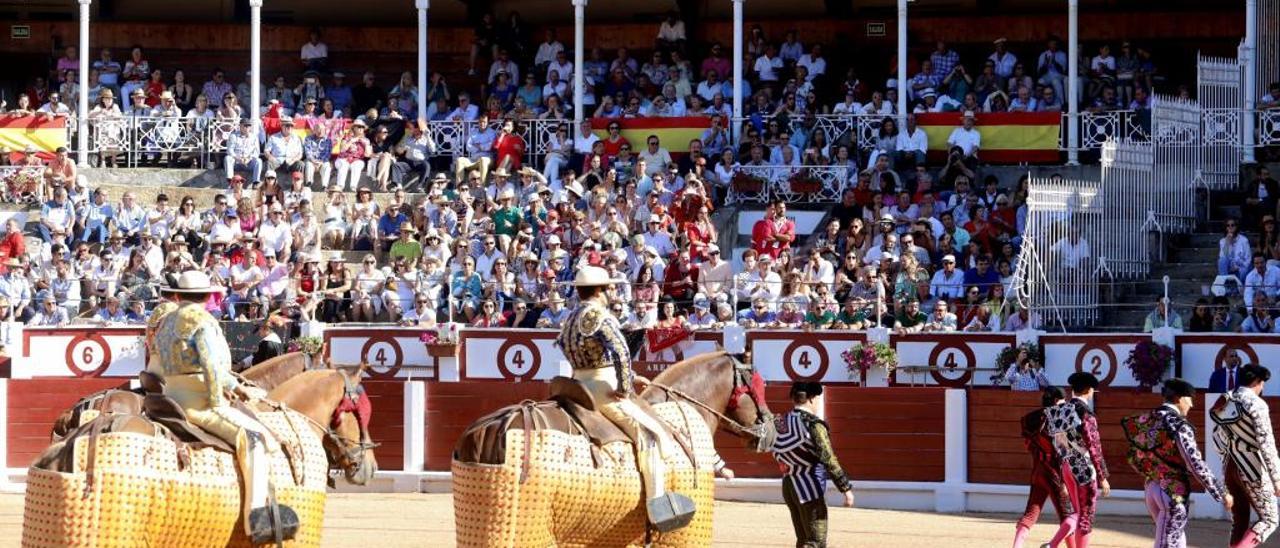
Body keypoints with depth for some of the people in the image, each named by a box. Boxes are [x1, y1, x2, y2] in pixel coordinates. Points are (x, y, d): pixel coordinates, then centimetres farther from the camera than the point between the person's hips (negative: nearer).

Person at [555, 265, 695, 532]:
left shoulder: (573, 318, 17)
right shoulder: (599, 315, -14)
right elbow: (621, 353, -25)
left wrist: (632, 377, 19)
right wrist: (624, 387, -16)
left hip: (579, 385, 10)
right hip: (603, 389, -10)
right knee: (649, 431, -11)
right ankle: (659, 505, -19)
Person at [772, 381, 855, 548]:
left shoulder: (781, 422, 4)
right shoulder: (814, 425, -16)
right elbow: (829, 460, -19)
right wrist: (846, 488, -16)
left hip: (789, 485, 8)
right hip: (809, 489, -8)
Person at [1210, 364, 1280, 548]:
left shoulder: (1224, 403, 8)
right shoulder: (1256, 404, -14)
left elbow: (1217, 437, 17)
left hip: (1229, 468, 7)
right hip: (1252, 469, -7)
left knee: (1239, 522, 13)